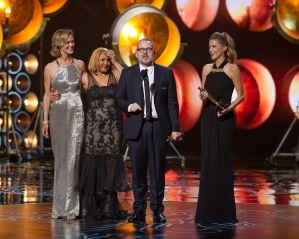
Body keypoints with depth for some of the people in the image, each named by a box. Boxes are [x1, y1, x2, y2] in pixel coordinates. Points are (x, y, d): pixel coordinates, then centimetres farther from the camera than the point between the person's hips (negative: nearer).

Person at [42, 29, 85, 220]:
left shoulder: (80, 65, 4)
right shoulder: (50, 68, 2)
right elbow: (47, 95, 5)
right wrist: (45, 120, 1)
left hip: (76, 114, 0)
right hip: (57, 115, 0)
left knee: (72, 158, -4)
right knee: (60, 159, 6)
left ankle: (71, 207, 1)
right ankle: (59, 206, 14)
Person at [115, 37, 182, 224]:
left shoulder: (166, 73, 5)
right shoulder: (127, 74, 7)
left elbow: (172, 102, 3)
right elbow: (119, 99, 10)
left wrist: (175, 127, -3)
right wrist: (129, 106, -11)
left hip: (158, 126, 0)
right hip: (136, 127, 0)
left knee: (158, 169, 2)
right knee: (138, 170, 2)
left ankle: (158, 209, 10)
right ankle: (139, 210, 9)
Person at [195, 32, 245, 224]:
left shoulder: (232, 69, -7)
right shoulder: (207, 69, 9)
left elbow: (241, 95, -3)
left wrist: (229, 108, -18)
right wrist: (203, 96, -6)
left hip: (224, 119, -5)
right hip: (208, 118, 5)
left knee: (222, 160, -2)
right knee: (208, 161, 6)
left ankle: (224, 211, 6)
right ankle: (208, 210, 12)